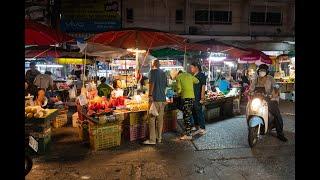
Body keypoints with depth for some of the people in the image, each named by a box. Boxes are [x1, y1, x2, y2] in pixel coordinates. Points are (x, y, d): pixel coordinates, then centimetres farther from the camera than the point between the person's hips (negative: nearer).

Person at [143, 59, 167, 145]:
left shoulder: (153, 71, -4)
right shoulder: (163, 73, 17)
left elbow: (151, 83, -14)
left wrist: (150, 95, -15)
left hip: (155, 98, -7)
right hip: (162, 98, 7)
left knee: (152, 119, -4)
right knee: (160, 118, 11)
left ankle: (152, 139, -2)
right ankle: (159, 138, 17)